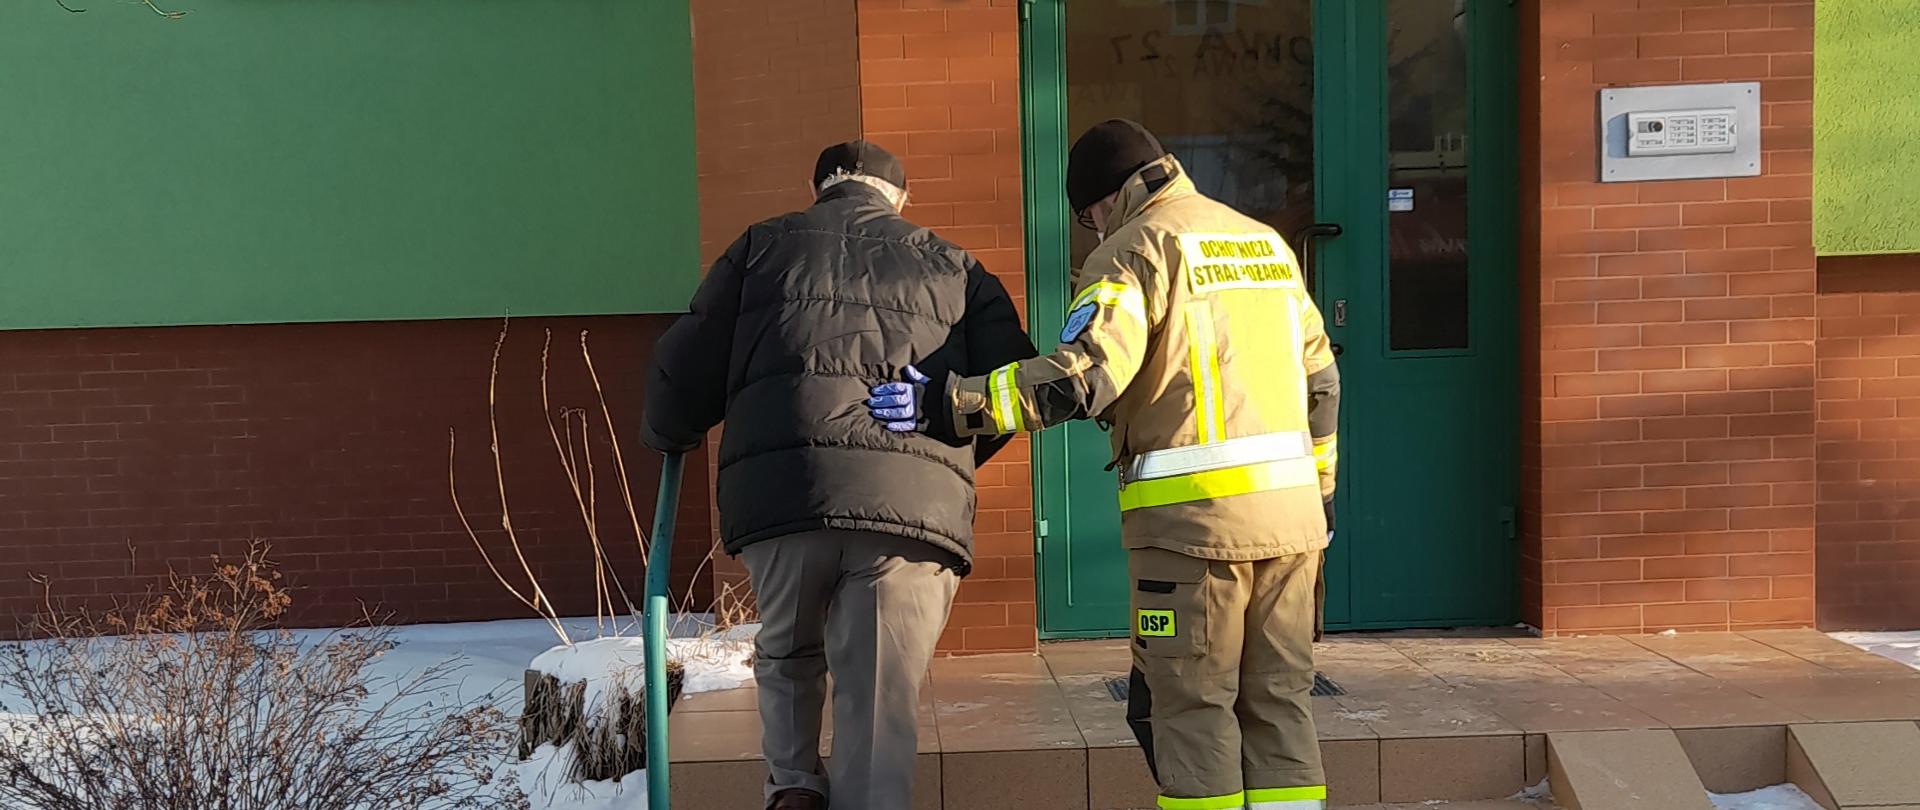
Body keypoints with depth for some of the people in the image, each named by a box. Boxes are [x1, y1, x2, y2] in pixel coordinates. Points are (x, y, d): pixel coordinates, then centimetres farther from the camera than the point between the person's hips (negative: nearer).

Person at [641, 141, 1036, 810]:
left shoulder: (763, 245, 22)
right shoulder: (952, 264, 24)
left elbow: (685, 366, 16)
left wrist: (665, 437, 36)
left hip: (777, 485, 1)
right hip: (918, 496, 0)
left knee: (786, 654, 26)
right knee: (881, 703, 4)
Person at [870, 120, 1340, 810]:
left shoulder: (1136, 248, -6)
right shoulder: (1266, 241, 17)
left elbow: (1082, 377, -20)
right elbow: (1320, 379, 21)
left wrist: (947, 400, -20)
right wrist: (1319, 486, 30)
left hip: (1193, 516, -7)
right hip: (1290, 509, 7)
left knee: (1192, 704, 3)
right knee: (1278, 698, 14)